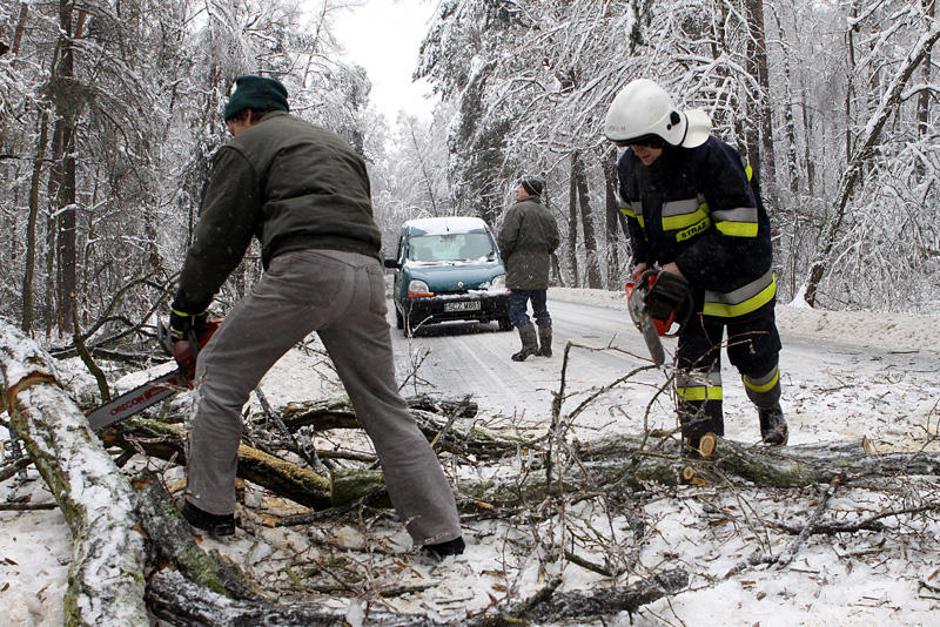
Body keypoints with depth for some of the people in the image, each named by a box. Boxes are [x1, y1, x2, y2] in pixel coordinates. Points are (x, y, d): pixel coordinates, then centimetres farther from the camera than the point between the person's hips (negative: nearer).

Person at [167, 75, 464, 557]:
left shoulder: (248, 146, 14)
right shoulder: (335, 144, 35)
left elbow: (218, 238, 9)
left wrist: (185, 311, 18)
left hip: (305, 267, -6)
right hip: (367, 272, 6)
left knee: (220, 373, 11)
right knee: (383, 405, 12)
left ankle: (209, 508, 12)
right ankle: (441, 533, 8)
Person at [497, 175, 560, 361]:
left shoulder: (517, 210, -11)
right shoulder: (546, 213, 13)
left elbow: (506, 238, -16)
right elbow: (554, 241, 15)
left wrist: (505, 258, 0)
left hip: (520, 269, -7)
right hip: (541, 269, 7)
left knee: (517, 308, -5)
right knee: (540, 308, 14)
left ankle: (530, 344, -17)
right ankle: (546, 346, 16)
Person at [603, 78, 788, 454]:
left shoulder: (711, 157, -30)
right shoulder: (630, 166, -8)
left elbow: (738, 230, -29)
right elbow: (634, 215, 13)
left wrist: (683, 267, -28)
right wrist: (643, 261, 1)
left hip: (740, 271, -4)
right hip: (692, 281, 5)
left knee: (754, 355, 11)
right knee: (695, 354, -7)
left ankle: (770, 409, 41)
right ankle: (701, 438, -10)